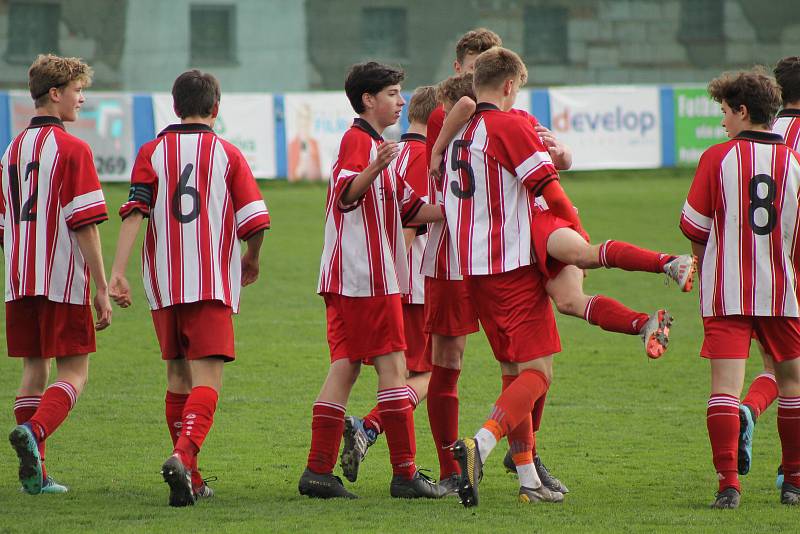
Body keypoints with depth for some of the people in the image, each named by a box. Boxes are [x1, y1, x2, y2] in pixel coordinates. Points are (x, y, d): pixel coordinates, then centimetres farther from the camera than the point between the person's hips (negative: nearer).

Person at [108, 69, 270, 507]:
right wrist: (251, 260, 18)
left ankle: (190, 481, 20)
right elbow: (254, 219, -1)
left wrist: (118, 271, -11)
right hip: (214, 284, -3)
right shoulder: (227, 155, 2)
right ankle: (184, 456, -34)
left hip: (164, 285, 3)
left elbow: (134, 212, -6)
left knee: (178, 377, 16)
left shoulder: (152, 152, 6)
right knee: (206, 380, -9)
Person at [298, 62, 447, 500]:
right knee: (392, 366, -7)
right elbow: (345, 194, -26)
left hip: (348, 278, 10)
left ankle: (319, 471, 3)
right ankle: (405, 474, -7)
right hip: (367, 273, -10)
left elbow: (407, 209, 26)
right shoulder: (358, 140, -9)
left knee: (345, 367, 6)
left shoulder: (375, 144, 24)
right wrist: (374, 169, -44)